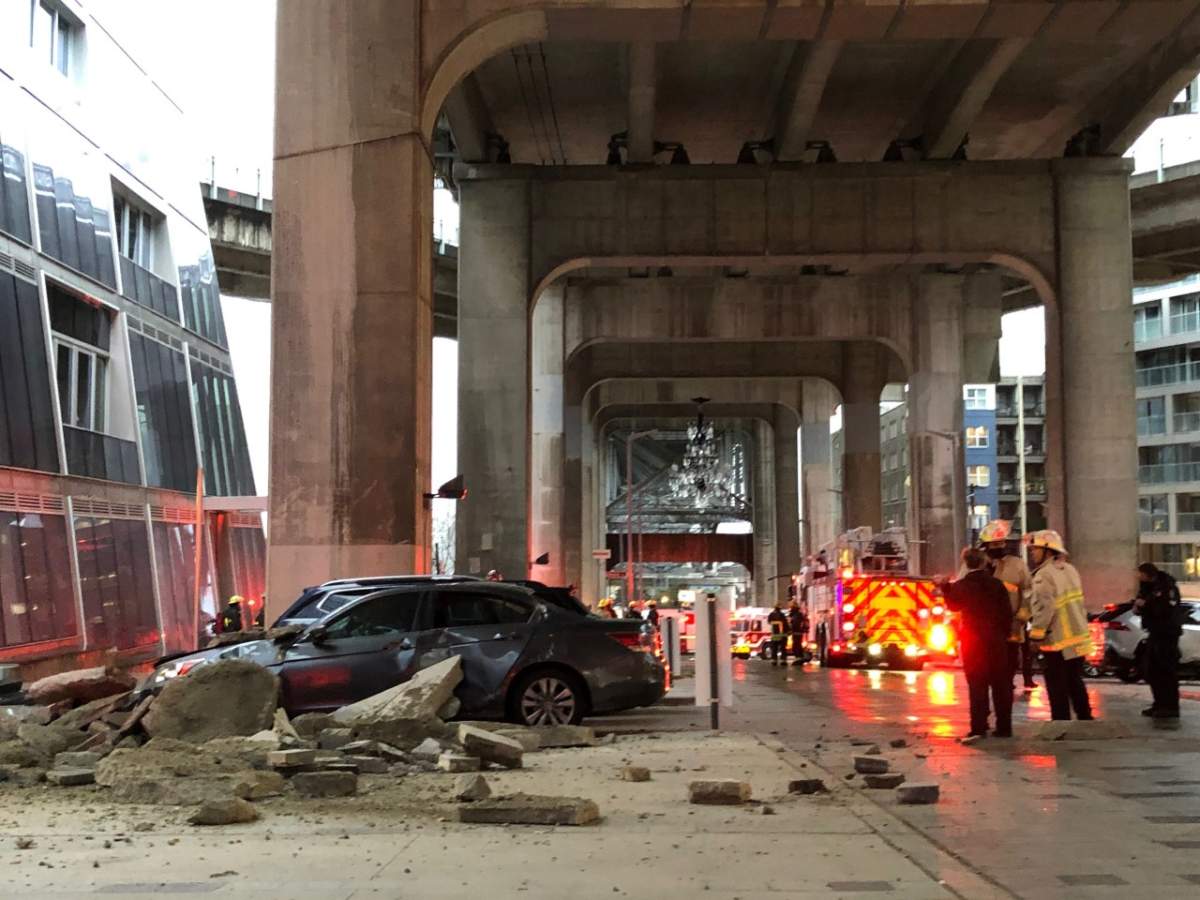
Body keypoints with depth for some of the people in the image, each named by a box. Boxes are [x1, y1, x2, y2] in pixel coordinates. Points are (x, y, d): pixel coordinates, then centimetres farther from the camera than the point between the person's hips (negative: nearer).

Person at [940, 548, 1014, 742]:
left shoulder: (960, 586, -9)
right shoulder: (997, 584, -4)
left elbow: (953, 605, 10)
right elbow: (1007, 613, -1)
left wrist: (945, 587, 23)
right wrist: (1004, 634, 10)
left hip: (973, 641, -2)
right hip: (997, 640, 2)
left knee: (977, 685, 0)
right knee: (1001, 684, 9)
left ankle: (978, 728, -6)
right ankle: (1004, 727, 12)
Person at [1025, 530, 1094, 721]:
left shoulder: (1044, 575, -17)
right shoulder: (1069, 570, 11)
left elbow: (1045, 608, -24)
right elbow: (1080, 602, 16)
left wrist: (1036, 634, -17)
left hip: (1057, 642, -8)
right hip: (1078, 636, 8)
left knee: (1057, 688, 0)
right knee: (1075, 683, 18)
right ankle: (1085, 718, 24)